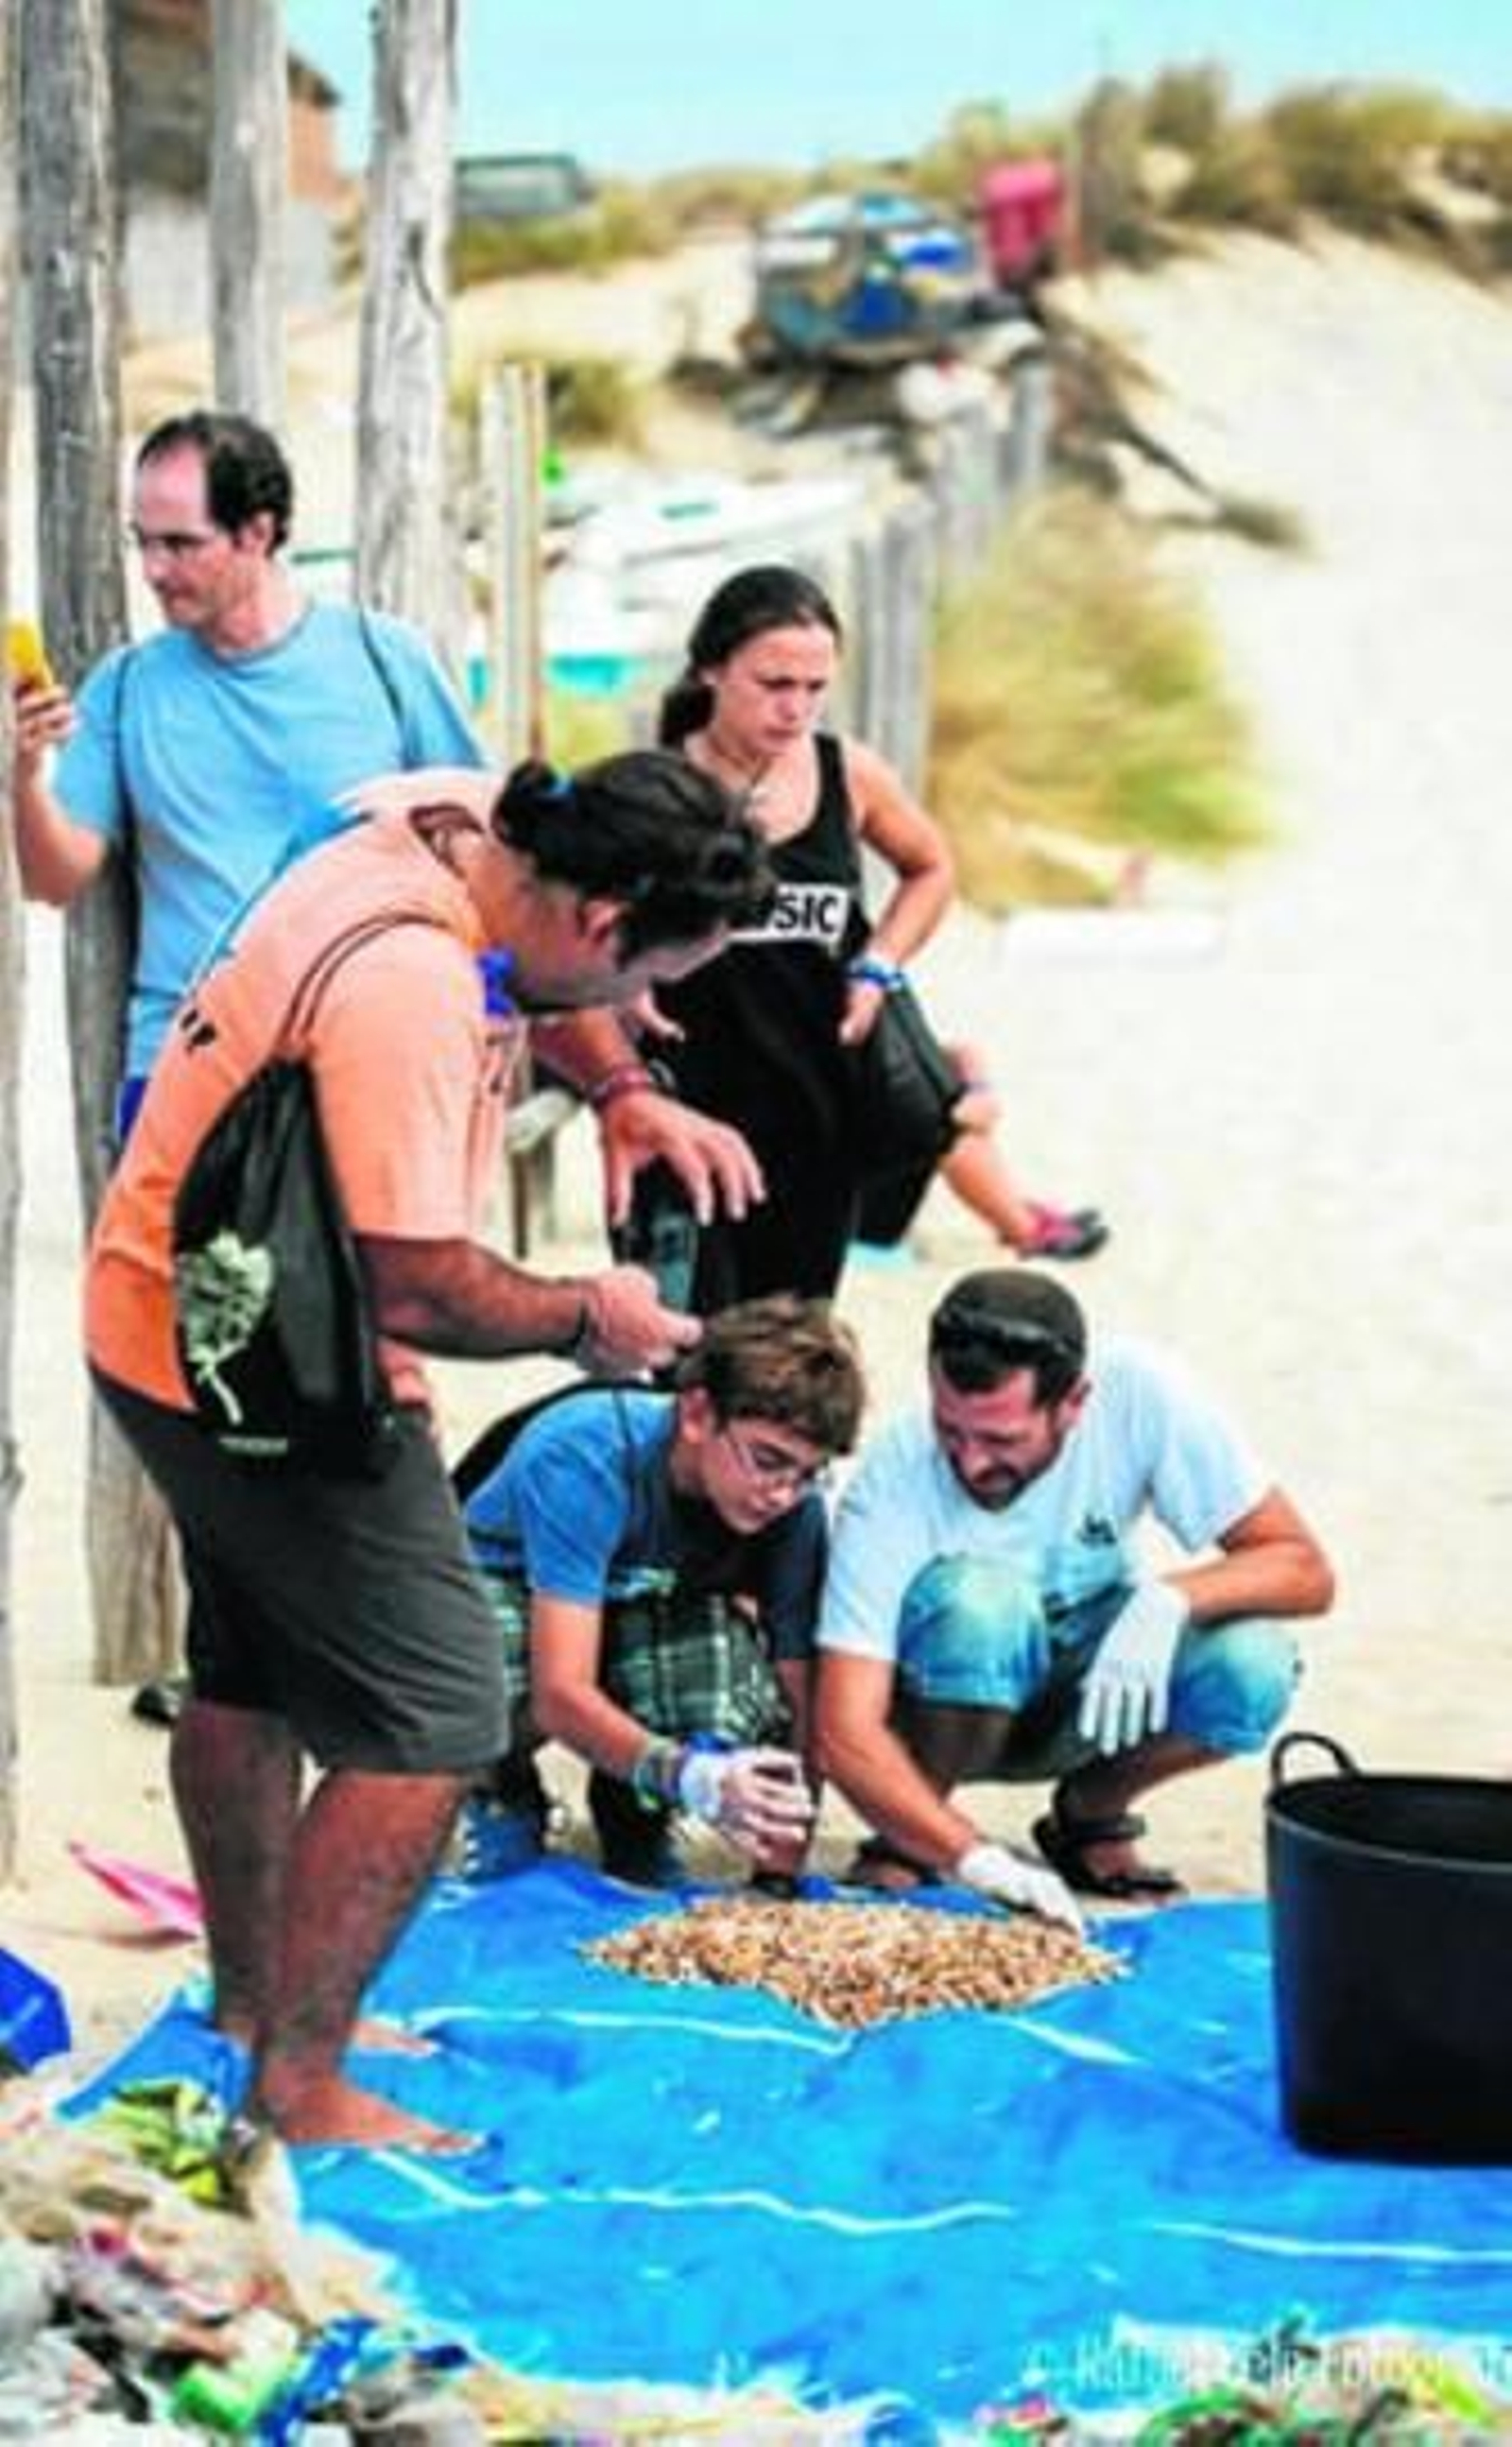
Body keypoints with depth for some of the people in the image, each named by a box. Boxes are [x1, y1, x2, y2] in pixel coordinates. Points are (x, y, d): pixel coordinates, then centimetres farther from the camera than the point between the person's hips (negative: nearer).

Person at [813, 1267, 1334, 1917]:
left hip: (1090, 1696, 3)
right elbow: (842, 1735, -33)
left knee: (1253, 1666, -28)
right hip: (944, 1708, -3)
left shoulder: (1138, 1394, -24)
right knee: (980, 1595, -36)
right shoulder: (894, 1482, -29)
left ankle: (1088, 1815, 1)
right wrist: (978, 1859, -46)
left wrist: (1168, 1599, -38)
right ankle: (904, 1836, -11)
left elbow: (1304, 1569, -20)